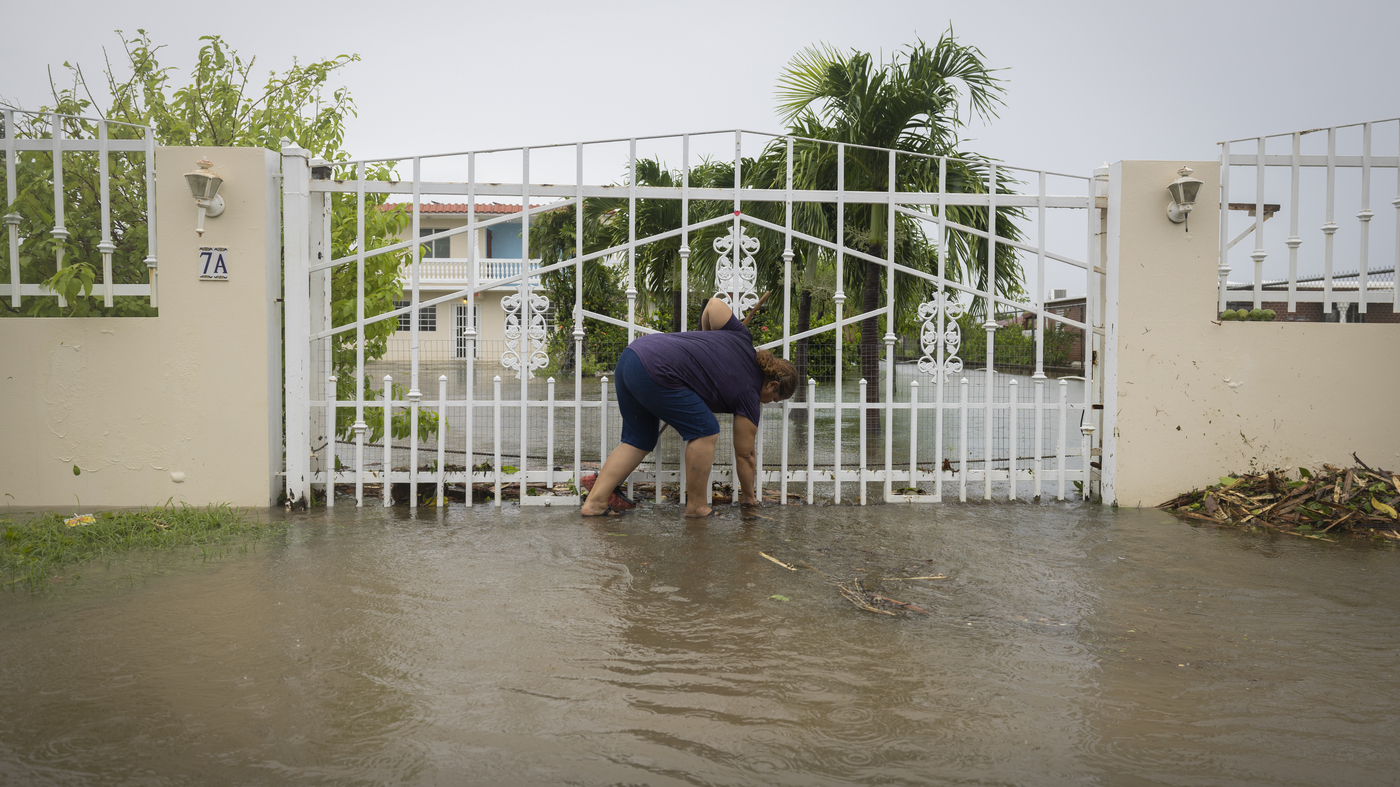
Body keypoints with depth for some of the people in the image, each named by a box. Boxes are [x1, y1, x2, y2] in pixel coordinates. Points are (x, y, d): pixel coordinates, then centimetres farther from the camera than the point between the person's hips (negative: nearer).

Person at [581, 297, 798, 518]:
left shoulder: (741, 338, 17)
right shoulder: (749, 394, 3)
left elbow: (714, 304, 21)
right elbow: (744, 455, 12)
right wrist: (748, 495, 26)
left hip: (630, 357, 9)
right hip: (654, 372, -9)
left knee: (639, 440, 17)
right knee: (705, 431, 3)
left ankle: (594, 502, 13)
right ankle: (696, 506, 11)